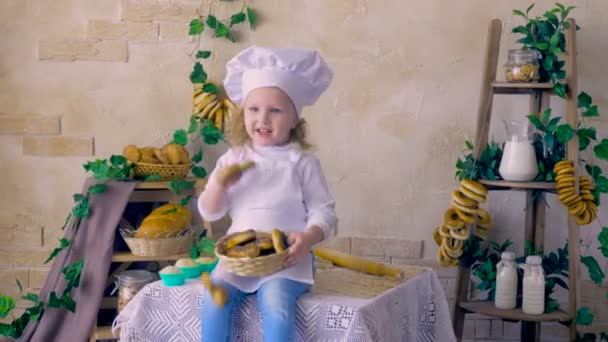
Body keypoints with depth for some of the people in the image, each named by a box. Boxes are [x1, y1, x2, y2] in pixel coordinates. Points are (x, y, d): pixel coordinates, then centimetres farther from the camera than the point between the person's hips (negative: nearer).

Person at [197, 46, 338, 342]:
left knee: (275, 301, -30)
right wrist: (219, 184, -11)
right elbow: (209, 212, 9)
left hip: (286, 257, -3)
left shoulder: (302, 162, 0)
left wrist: (307, 238, -24)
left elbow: (323, 212, -2)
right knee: (214, 296, -22)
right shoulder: (233, 159, 8)